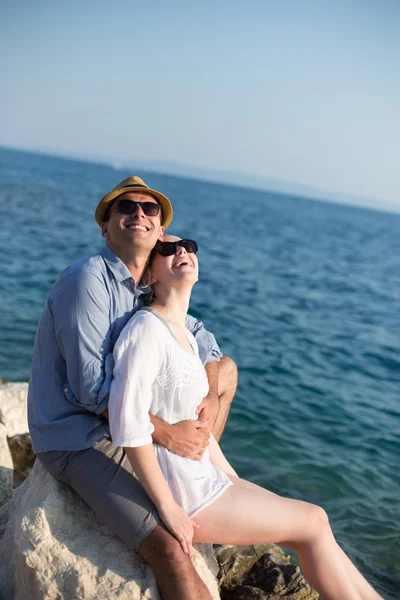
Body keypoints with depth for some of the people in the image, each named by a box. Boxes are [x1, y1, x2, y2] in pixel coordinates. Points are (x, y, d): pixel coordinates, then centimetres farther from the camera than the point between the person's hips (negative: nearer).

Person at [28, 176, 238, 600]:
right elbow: (91, 385, -24)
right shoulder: (87, 280, -19)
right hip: (79, 441, -9)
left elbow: (202, 341, 11)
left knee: (226, 368, 10)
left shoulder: (149, 287, 6)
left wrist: (210, 399, -9)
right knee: (168, 551, -25)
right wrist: (167, 434, -23)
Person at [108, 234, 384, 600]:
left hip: (199, 477, 8)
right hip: (178, 492, -8)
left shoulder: (186, 336, 11)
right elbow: (128, 424, -23)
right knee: (314, 523, 0)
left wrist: (237, 484, 14)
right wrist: (168, 508, -20)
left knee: (316, 522, 6)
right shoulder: (146, 329, -17)